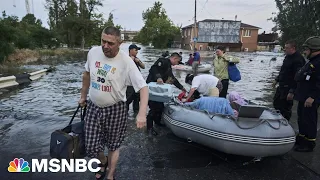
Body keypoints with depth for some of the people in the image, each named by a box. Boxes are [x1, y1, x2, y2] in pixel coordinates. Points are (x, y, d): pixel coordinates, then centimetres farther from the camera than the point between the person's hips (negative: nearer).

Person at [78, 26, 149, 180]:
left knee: (113, 146, 14)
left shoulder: (126, 62, -21)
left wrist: (142, 113, -37)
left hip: (115, 110, -3)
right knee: (91, 148, 9)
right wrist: (83, 96, 19)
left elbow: (143, 87, -24)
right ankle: (103, 161, 45)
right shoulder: (93, 52, -5)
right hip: (93, 107, 4)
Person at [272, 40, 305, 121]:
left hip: (289, 88, -10)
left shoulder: (298, 60, -21)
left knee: (285, 108, -1)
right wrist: (277, 80, 23)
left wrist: (292, 92, -25)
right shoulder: (288, 56, 9)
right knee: (276, 103, 20)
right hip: (282, 86, 10)